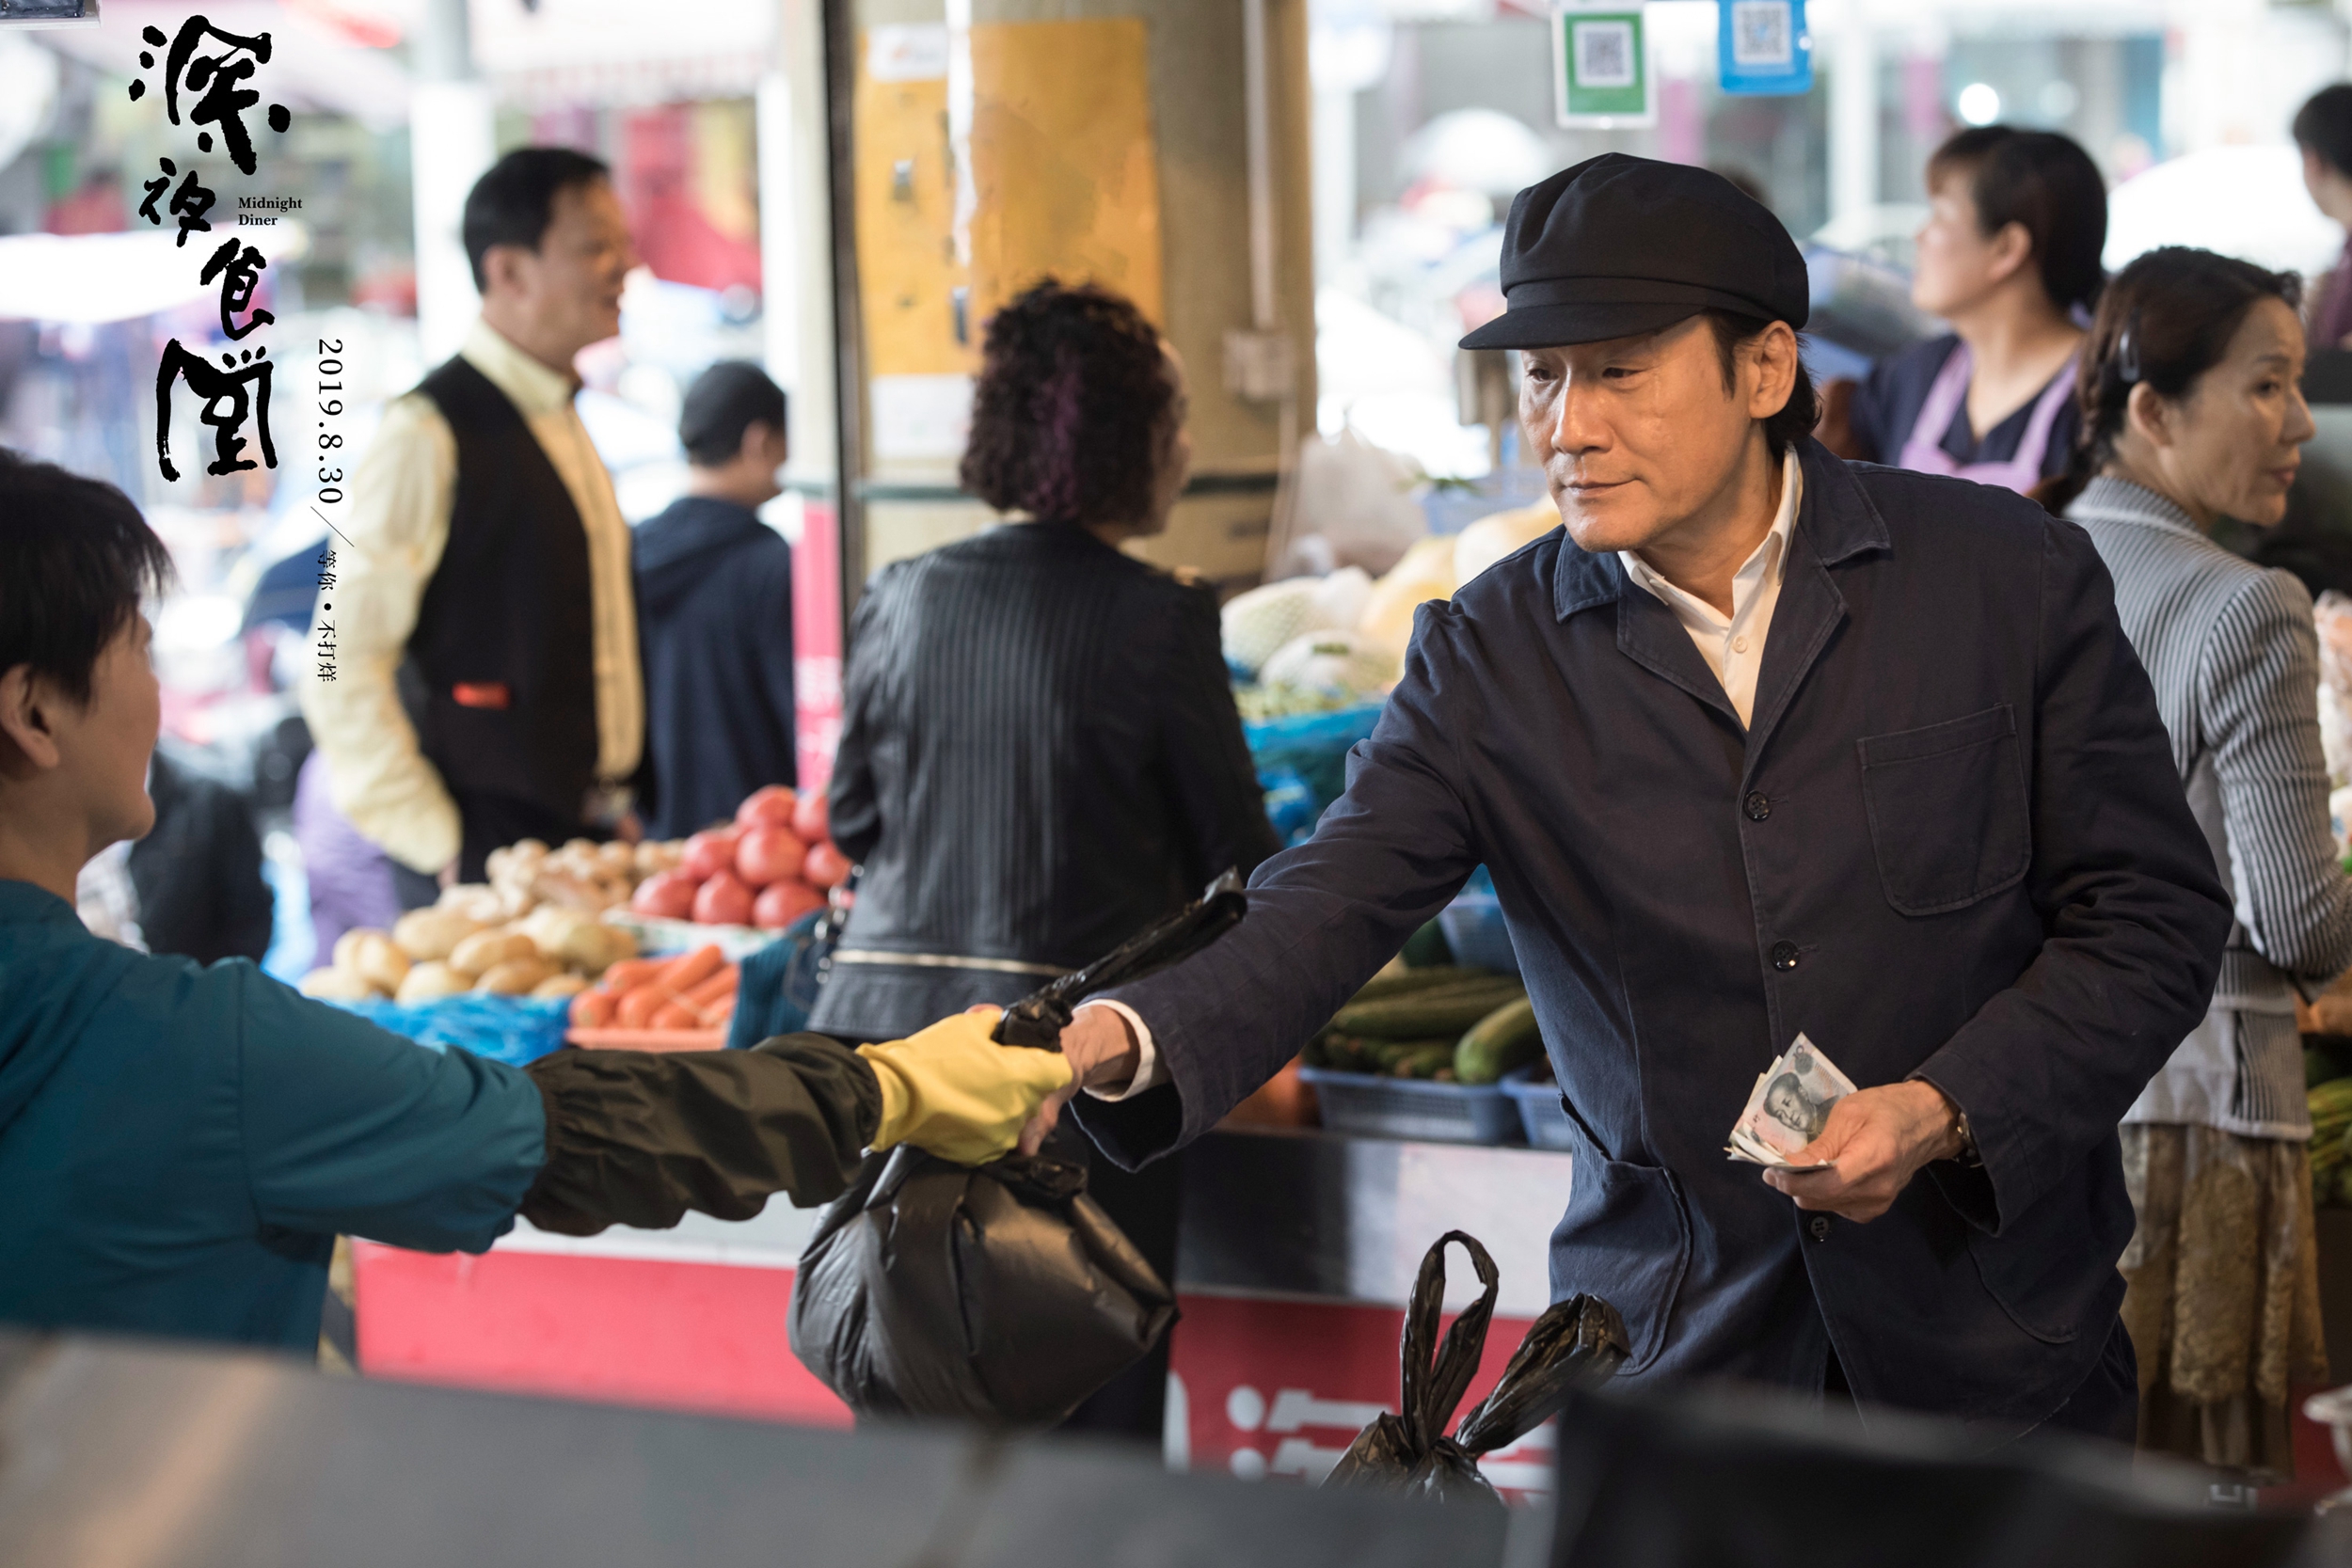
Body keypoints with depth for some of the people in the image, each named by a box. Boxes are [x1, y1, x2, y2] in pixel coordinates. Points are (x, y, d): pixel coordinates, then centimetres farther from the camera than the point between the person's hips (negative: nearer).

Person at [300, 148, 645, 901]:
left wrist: (615, 810, 15)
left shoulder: (562, 422, 15)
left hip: (588, 834, 8)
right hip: (485, 858, -8)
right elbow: (341, 667, -16)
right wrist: (438, 844, -16)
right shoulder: (429, 436, -12)